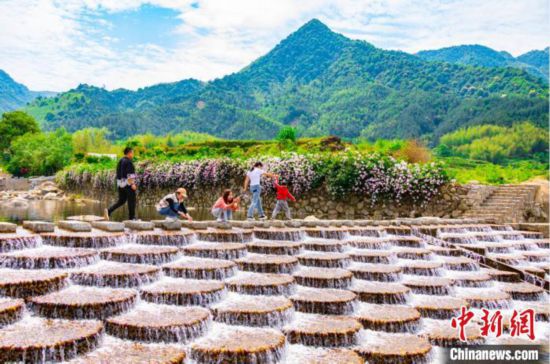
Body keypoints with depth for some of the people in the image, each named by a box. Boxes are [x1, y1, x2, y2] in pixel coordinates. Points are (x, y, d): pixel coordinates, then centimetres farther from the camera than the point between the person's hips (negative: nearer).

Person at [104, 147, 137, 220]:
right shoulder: (128, 162, -13)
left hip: (120, 183, 8)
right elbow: (130, 174, -20)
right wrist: (132, 184, -22)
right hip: (128, 183, -8)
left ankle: (109, 211, -4)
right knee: (131, 201, 2)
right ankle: (132, 217, 7)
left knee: (121, 201, 13)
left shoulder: (120, 161, 14)